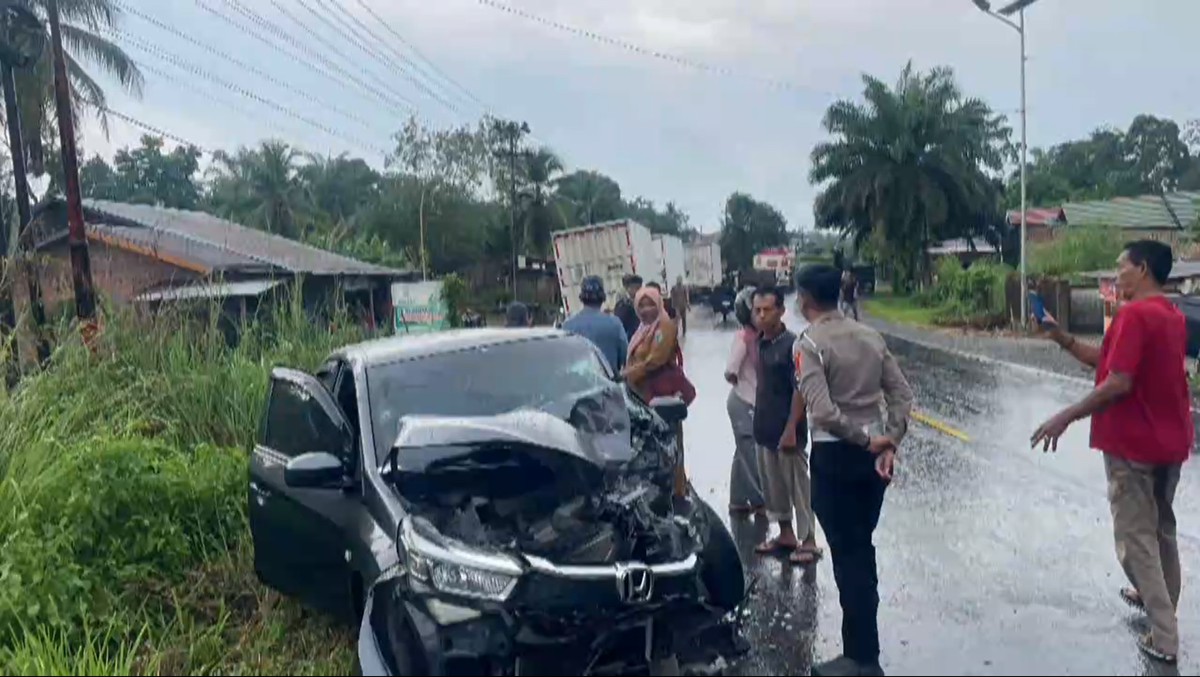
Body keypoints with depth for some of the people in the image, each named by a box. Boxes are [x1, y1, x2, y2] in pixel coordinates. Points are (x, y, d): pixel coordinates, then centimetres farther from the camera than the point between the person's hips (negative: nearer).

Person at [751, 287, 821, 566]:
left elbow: (800, 391, -17)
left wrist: (791, 429, -20)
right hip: (764, 429, 8)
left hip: (787, 431, -8)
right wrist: (758, 422, 15)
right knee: (773, 486, 17)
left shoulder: (792, 344, -16)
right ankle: (786, 534, 31)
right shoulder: (760, 343, 6)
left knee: (798, 487, 3)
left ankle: (808, 542, 14)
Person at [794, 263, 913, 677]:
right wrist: (889, 443, -5)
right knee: (861, 549, 19)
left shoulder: (809, 343, -13)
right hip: (873, 454, 7)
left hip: (834, 456, -7)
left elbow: (822, 411, -24)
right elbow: (902, 395, 2)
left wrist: (866, 439, -14)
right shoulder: (871, 336, 7)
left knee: (846, 554, 2)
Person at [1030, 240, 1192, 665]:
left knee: (1135, 537, 1)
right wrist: (1062, 339, 3)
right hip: (1171, 441, 9)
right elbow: (1108, 360, 10)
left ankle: (1164, 638, 5)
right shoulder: (1172, 315, 9)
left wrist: (1067, 417, -21)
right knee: (1161, 527, 23)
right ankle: (1160, 604, 40)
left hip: (1133, 443, -9)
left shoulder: (1134, 313, -20)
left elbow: (1118, 382, -26)